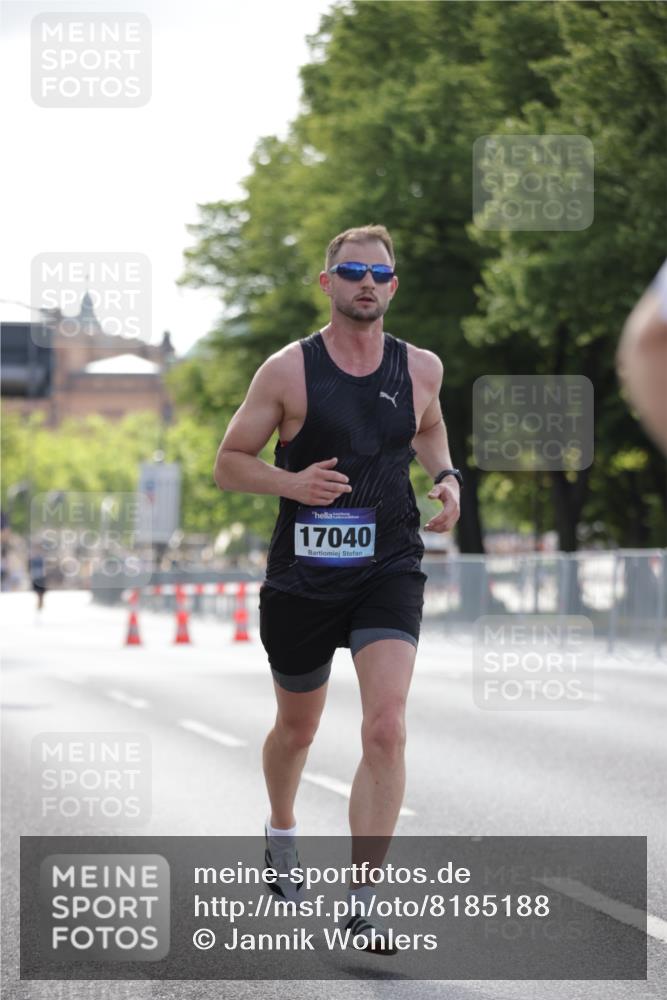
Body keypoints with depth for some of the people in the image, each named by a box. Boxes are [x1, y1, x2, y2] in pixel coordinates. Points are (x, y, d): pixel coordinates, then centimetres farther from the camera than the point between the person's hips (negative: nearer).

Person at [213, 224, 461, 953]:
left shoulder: (421, 368, 3)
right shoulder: (287, 371, -6)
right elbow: (229, 463, 0)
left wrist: (446, 477, 6)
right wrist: (290, 482, -19)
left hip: (388, 571, 1)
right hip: (302, 577, -1)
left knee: (386, 730, -17)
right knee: (297, 728, 18)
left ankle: (359, 907, -15)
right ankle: (281, 832, 51)